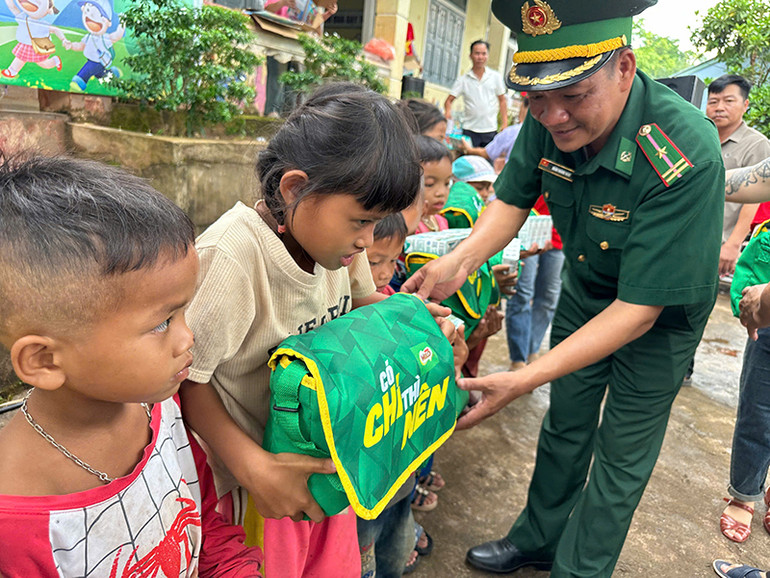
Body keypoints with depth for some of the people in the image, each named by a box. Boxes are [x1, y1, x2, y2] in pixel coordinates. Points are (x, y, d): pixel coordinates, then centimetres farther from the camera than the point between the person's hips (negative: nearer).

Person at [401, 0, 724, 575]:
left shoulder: (688, 157, -37)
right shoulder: (550, 121, -21)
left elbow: (640, 307, -35)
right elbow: (514, 198, -6)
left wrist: (524, 380, -41)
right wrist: (460, 260, -26)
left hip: (660, 315, -4)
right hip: (585, 291, 5)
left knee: (621, 457, 8)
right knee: (564, 426, 19)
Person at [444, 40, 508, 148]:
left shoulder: (496, 77, 7)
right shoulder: (463, 80, 4)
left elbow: (502, 101, 11)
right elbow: (449, 100, 2)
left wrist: (504, 123, 3)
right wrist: (448, 111, -21)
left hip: (490, 130, 1)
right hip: (469, 130, -1)